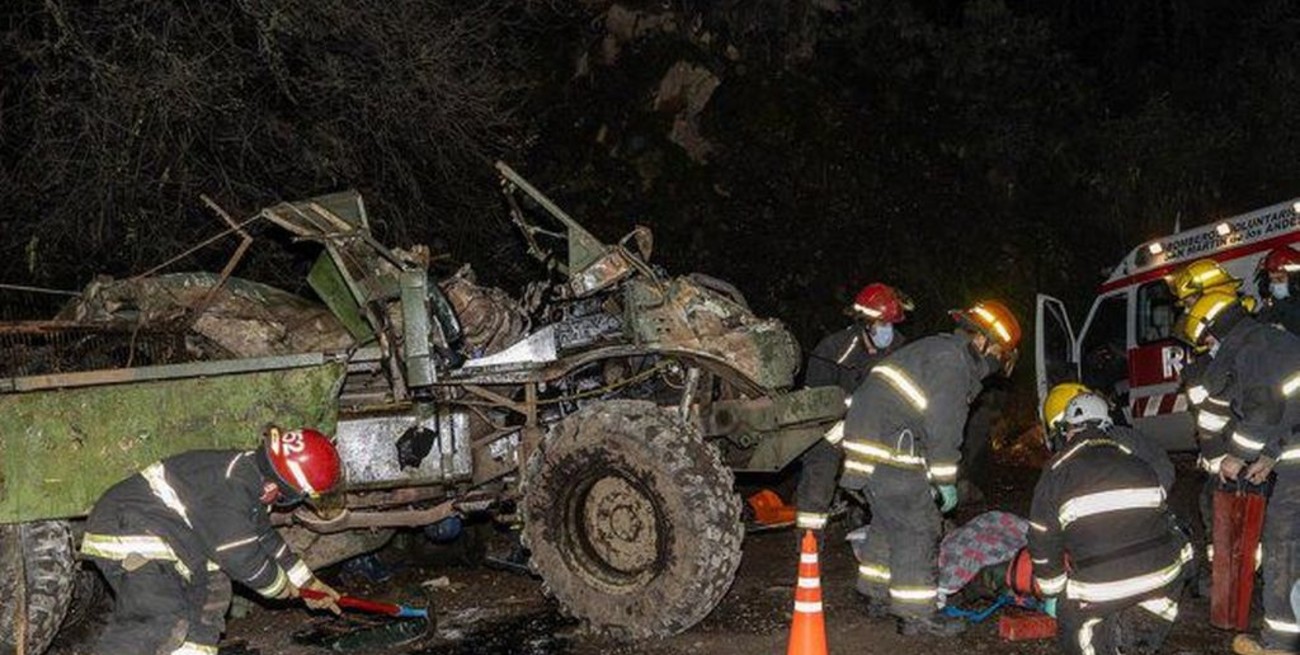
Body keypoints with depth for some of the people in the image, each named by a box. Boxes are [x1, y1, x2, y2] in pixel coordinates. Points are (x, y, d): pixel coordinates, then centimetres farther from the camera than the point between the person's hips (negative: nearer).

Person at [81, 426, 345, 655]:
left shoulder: (251, 475, 8)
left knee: (209, 592, 17)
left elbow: (264, 537, 22)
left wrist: (307, 583, 26)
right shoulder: (230, 489, -25)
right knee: (159, 621, -26)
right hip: (128, 536, -11)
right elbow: (240, 555, -21)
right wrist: (278, 585, -3)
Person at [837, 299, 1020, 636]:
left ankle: (876, 594, 34)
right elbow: (941, 426, -16)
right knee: (917, 527, -4)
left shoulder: (939, 350, 22)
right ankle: (916, 614, 1)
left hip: (864, 434, 11)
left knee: (888, 520, 22)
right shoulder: (953, 361, -12)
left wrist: (930, 476, 23)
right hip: (889, 448, -11)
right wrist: (945, 481, -7)